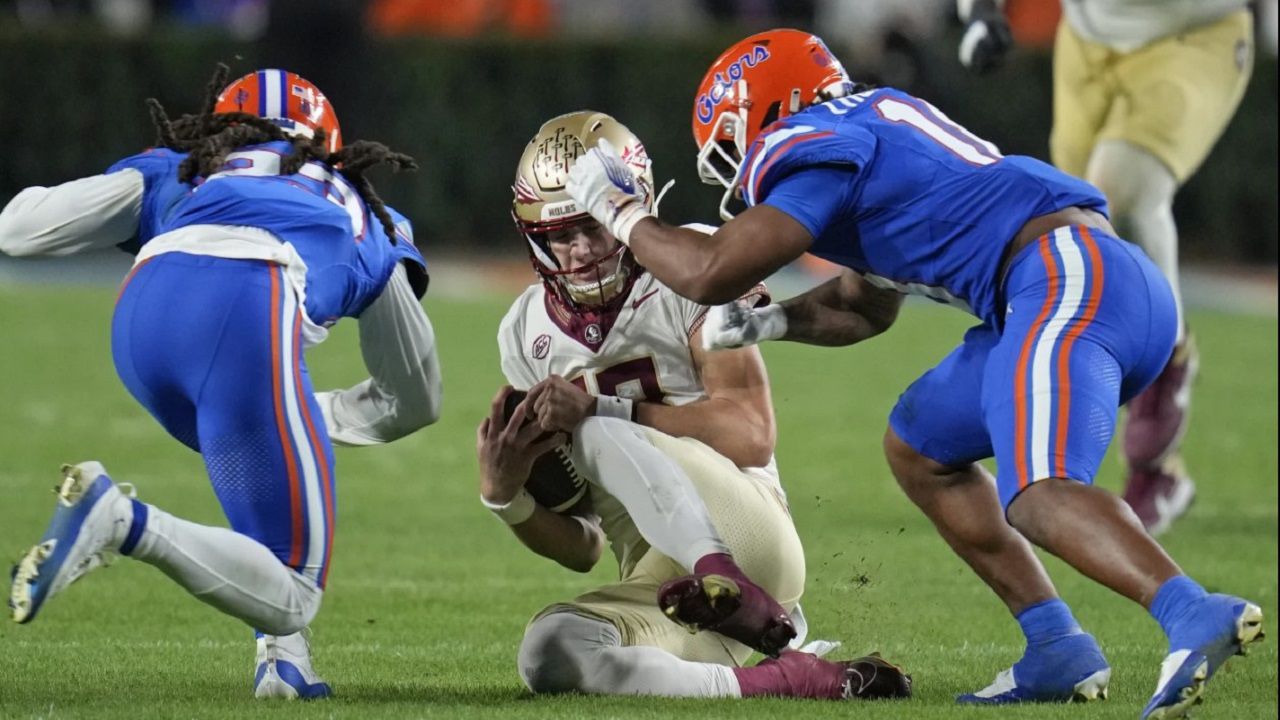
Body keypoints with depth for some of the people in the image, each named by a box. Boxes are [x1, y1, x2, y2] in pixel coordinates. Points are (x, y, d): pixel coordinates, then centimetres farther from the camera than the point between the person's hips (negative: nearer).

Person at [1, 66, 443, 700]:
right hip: (250, 315, -3)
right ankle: (121, 522, -19)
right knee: (291, 595, 4)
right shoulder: (372, 226, 40)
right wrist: (308, 416, 62)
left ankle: (282, 652, 15)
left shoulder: (179, 172, 37)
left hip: (144, 312, 3)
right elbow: (416, 402, 47)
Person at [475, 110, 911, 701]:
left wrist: (605, 405, -21)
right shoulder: (528, 335, 13)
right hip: (656, 586, 4)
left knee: (595, 427, -25)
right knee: (548, 653, -27)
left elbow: (752, 436, -14)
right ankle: (787, 680, -27)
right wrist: (504, 496, -8)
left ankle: (732, 589, -44)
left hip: (746, 533, -4)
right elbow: (581, 547, 14)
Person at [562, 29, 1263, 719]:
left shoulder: (818, 148, -1)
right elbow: (867, 307, 38)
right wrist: (767, 322, 22)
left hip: (1071, 281, -10)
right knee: (917, 446, 22)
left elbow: (711, 274, -7)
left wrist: (621, 212, 11)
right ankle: (1056, 649, 12)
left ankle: (1194, 614, -49)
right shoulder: (876, 127, 29)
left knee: (1037, 497, -27)